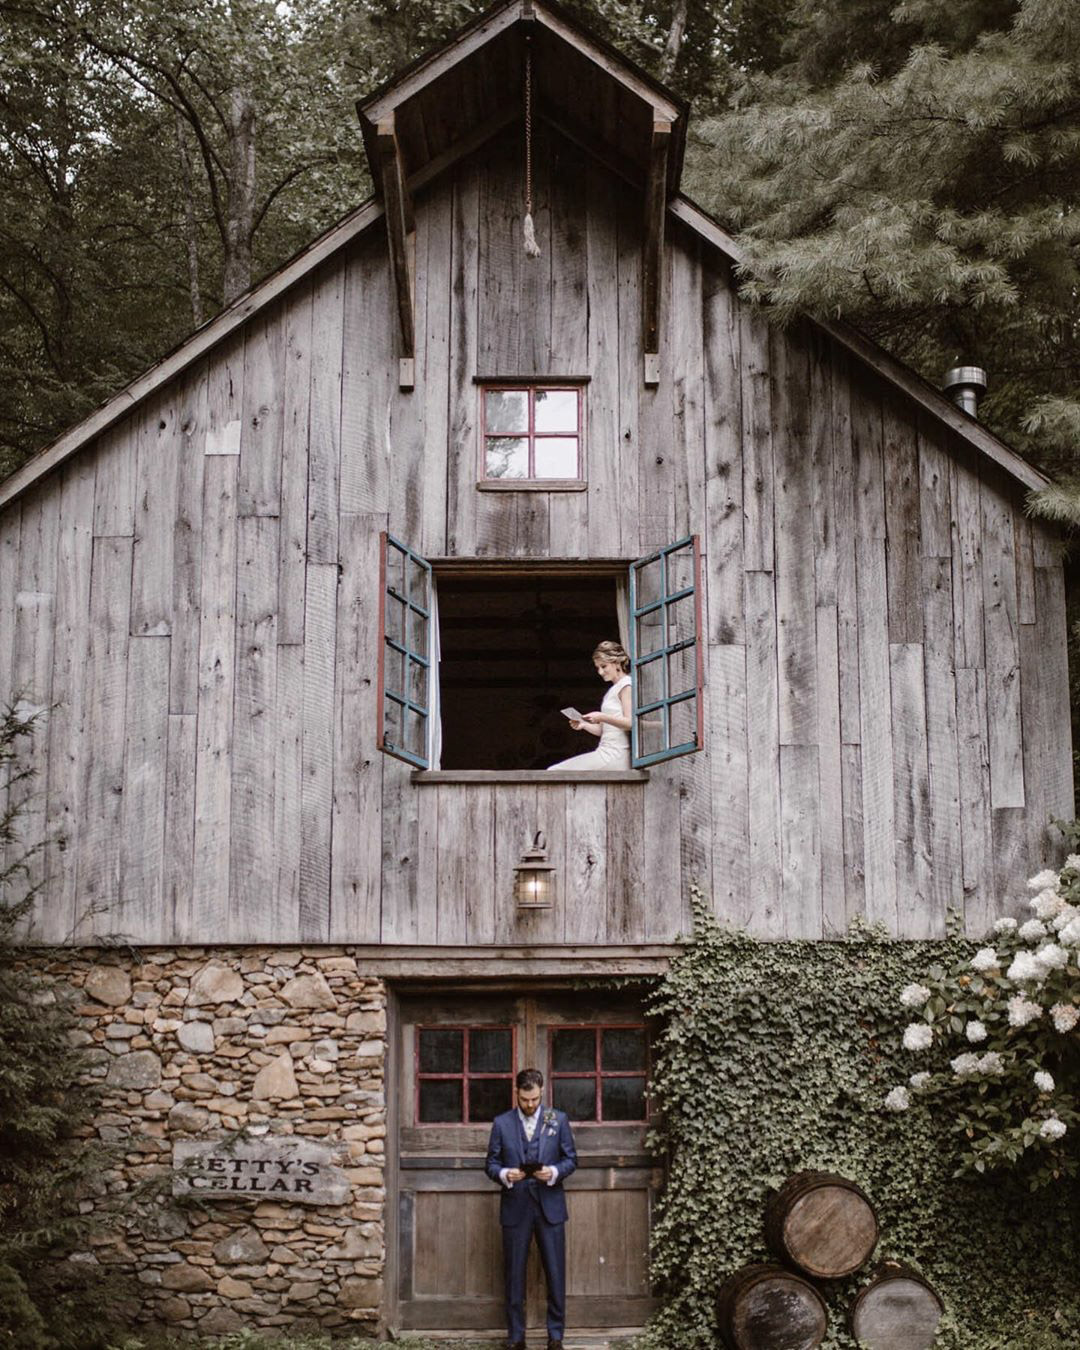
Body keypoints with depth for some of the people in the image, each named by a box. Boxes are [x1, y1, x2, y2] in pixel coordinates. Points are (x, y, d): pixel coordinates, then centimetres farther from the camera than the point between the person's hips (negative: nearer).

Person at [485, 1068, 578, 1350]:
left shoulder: (558, 1120, 4)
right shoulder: (501, 1123, 3)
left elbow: (571, 1159, 6)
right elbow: (491, 1163, 5)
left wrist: (554, 1172, -14)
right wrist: (504, 1174, -16)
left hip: (550, 1206, 0)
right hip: (515, 1207, 0)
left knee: (555, 1274, 2)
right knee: (514, 1275, 5)